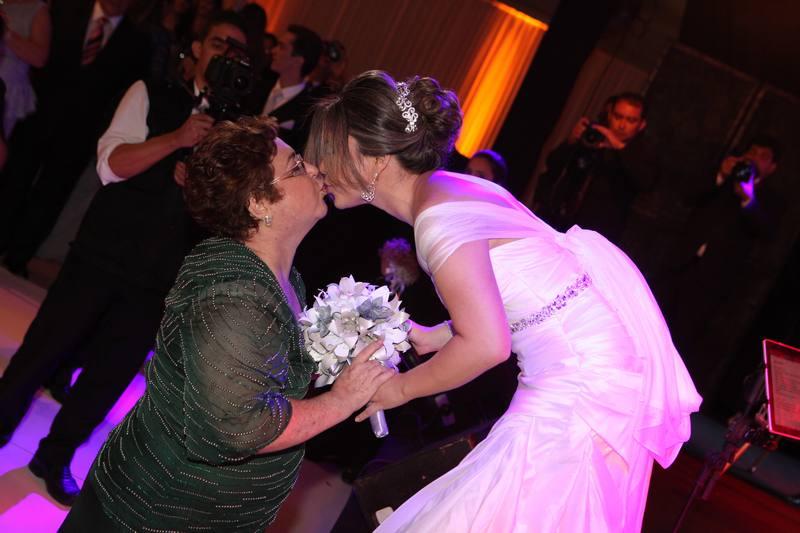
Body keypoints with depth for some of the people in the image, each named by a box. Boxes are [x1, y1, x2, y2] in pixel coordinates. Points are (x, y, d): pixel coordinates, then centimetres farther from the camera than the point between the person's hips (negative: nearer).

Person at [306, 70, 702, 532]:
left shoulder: (436, 220, -22)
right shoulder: (452, 188, 7)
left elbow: (485, 344, -26)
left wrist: (403, 387, -11)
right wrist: (432, 337, 12)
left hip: (581, 380, -10)